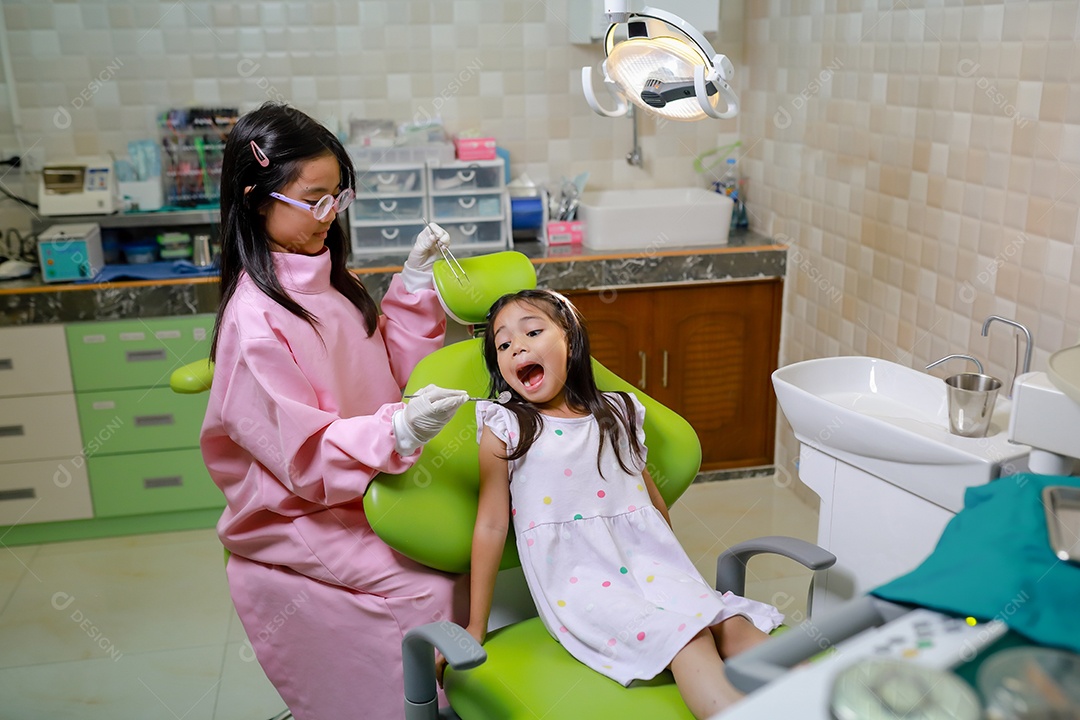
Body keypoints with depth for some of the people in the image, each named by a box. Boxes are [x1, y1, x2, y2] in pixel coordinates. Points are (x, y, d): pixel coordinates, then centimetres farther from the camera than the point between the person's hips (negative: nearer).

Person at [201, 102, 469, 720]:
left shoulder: (326, 283, 4)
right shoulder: (255, 322, -22)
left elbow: (394, 371, 10)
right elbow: (306, 458, -21)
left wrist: (415, 284, -1)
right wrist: (400, 432, -36)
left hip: (360, 489, 7)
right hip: (298, 525, -7)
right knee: (428, 590, -19)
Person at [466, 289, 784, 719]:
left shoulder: (617, 414, 16)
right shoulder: (504, 428, 4)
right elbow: (491, 525, 4)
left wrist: (678, 569, 26)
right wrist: (476, 627, 5)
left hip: (647, 559, 4)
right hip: (577, 578, -4)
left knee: (733, 624, -21)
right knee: (687, 635, -27)